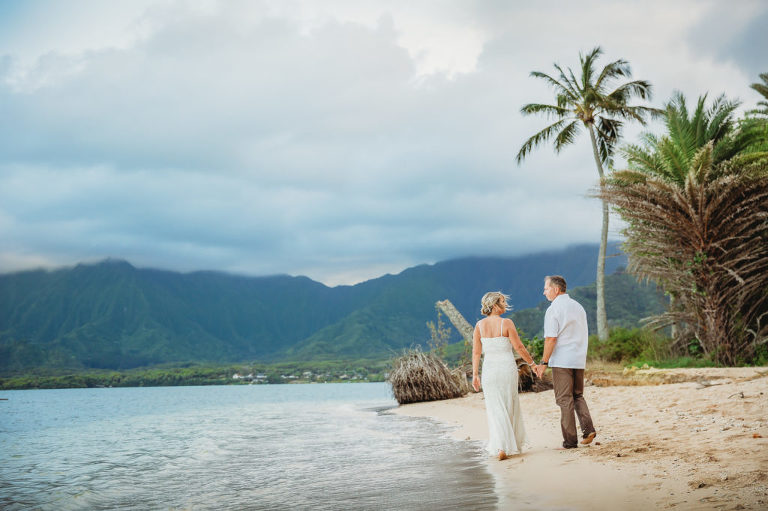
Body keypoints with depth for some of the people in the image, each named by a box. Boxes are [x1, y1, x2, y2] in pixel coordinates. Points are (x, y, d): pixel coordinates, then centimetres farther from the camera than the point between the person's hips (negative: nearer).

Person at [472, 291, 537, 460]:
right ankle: (512, 444, 23)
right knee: (509, 407, 13)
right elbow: (519, 347, -6)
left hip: (489, 370, 2)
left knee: (496, 409, 6)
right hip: (507, 368, -2)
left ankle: (500, 448, -4)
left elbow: (476, 352, 1)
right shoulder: (507, 323, -9)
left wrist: (475, 375, 6)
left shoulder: (479, 325, 0)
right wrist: (532, 363, 6)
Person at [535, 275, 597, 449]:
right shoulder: (578, 307, 13)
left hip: (561, 361, -7)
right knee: (578, 396, 18)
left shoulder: (554, 309, -10)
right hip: (579, 360, 7)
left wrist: (544, 362, -12)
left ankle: (570, 440, 1)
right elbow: (584, 336, 17)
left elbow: (551, 338, -16)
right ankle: (588, 428, 1)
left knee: (565, 399, 0)